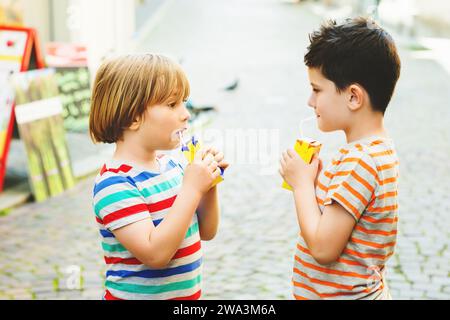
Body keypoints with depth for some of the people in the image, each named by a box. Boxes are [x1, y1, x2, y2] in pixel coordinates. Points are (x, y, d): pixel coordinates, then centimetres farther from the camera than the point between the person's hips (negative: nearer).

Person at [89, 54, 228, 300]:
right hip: (137, 295, -7)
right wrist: (192, 189, -27)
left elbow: (205, 232, 9)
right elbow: (154, 254, -29)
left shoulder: (170, 165, 2)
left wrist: (209, 184, -6)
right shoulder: (115, 184, -21)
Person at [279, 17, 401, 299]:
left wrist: (301, 183, -16)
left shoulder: (360, 161, -25)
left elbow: (323, 248, -26)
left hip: (345, 293, -9)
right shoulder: (377, 148, 5)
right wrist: (313, 178, -2)